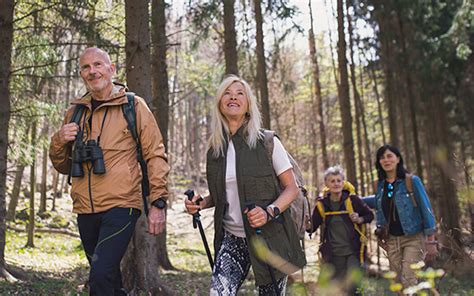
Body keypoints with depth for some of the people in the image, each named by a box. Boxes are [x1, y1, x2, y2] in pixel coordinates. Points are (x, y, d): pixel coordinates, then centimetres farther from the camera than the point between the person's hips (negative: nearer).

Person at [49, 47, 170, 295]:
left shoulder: (133, 106, 0)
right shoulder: (75, 112, 12)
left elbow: (155, 155, -2)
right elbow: (63, 165, 18)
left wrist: (158, 203, -9)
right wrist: (60, 141, -3)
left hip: (121, 207, -5)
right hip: (85, 210, 5)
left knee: (100, 275, -20)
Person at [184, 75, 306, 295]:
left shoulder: (267, 142, -5)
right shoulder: (215, 148, 6)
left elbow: (291, 189, -4)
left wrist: (269, 212, -22)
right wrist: (201, 203, -1)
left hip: (269, 237, -2)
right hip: (232, 238, 2)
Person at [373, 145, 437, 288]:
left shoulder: (412, 181, -8)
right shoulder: (380, 185, 5)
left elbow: (426, 210, -8)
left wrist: (431, 241, -9)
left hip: (414, 238, -5)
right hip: (392, 240, 5)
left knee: (408, 280, -14)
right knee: (398, 282, 6)